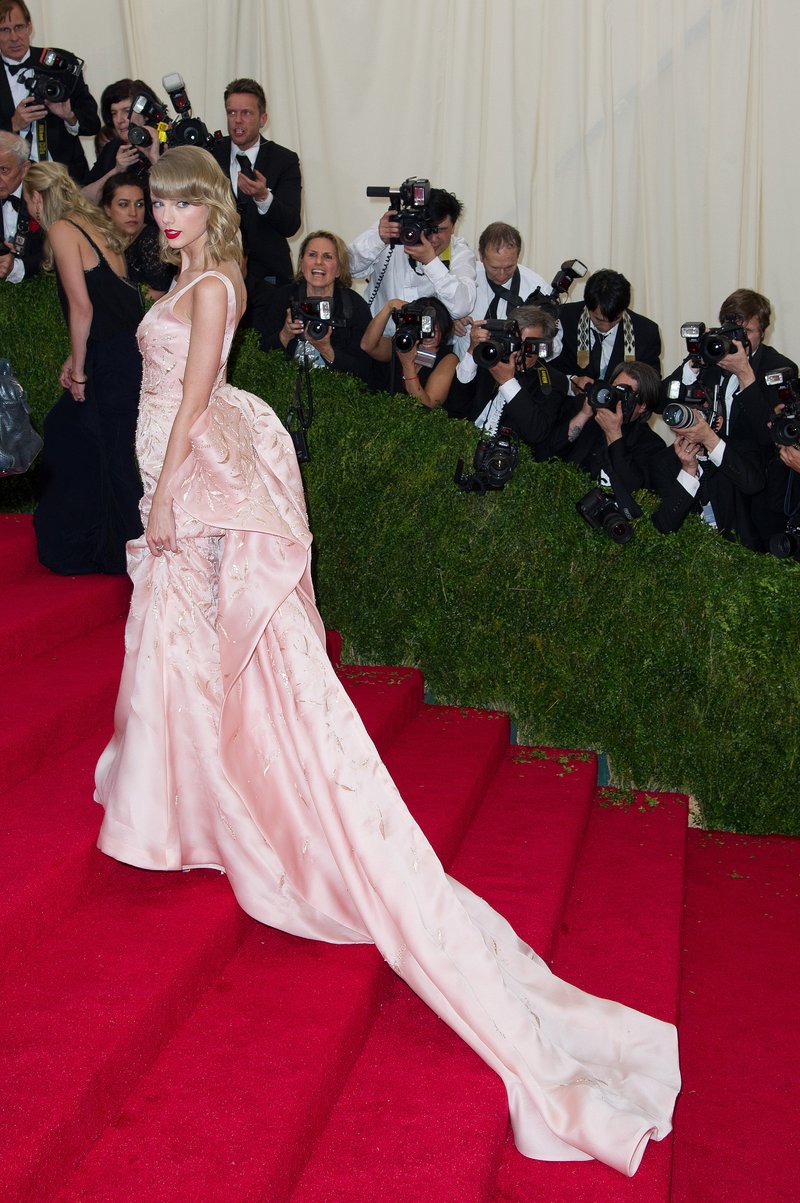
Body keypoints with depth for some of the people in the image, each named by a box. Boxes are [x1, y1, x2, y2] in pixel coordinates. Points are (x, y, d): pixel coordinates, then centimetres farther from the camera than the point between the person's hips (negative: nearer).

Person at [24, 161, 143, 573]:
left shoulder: (61, 230, -9)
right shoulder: (94, 225, 16)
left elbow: (82, 307, -14)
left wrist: (79, 369, -5)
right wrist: (75, 361, 17)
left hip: (117, 361, -9)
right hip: (130, 350, 9)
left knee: (116, 457, 2)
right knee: (66, 428, 22)